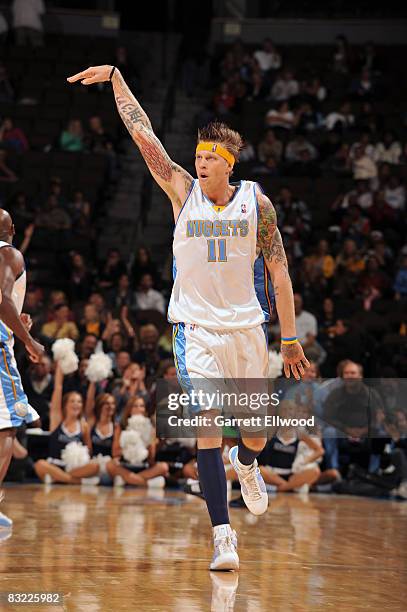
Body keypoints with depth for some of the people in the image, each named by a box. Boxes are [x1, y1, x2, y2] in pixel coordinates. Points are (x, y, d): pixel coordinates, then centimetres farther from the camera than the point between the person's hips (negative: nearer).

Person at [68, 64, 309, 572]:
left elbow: (278, 271, 2)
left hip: (247, 326, 2)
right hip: (195, 327, -2)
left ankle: (246, 465, 49)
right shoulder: (182, 191, -2)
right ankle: (222, 534, -13)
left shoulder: (256, 201, -1)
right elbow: (142, 134, -7)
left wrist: (290, 338, 1)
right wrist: (115, 75, -11)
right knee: (207, 425, -14)